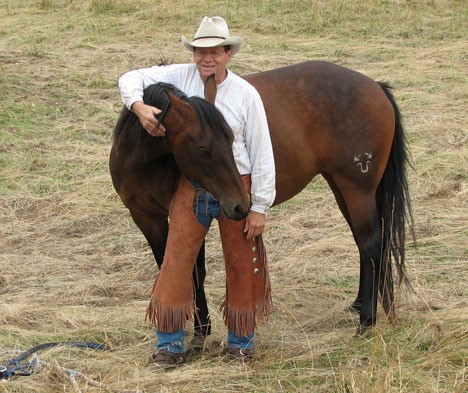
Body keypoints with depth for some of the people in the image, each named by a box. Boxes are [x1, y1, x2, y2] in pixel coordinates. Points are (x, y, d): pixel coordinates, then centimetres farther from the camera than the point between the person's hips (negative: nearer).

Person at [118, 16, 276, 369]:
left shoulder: (246, 94, -10)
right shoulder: (181, 77, -3)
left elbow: (262, 155, -7)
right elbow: (132, 78, 3)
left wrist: (259, 207, -8)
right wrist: (139, 107, -19)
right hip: (191, 188, 2)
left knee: (241, 264, 9)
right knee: (176, 261, 2)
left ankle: (241, 341, 26)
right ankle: (170, 345, 11)